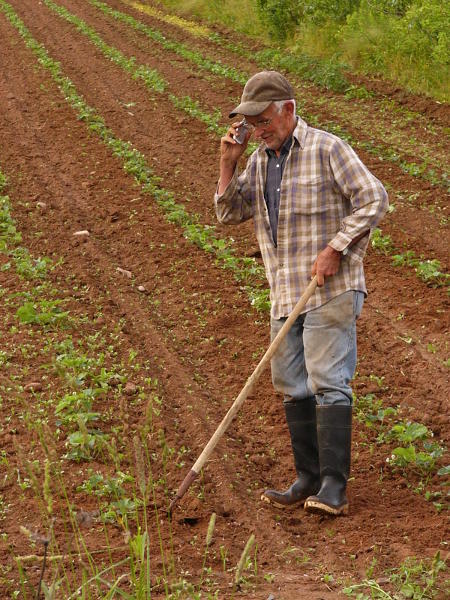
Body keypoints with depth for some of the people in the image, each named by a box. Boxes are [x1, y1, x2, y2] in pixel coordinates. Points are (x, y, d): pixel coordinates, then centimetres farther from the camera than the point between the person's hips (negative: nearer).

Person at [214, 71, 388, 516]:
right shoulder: (259, 161, 13)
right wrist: (228, 164, -1)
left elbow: (373, 199, -12)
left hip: (331, 290, -7)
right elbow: (229, 214, 12)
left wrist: (334, 250, -17)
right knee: (293, 386, 8)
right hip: (286, 293, 7)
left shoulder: (326, 149, -8)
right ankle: (308, 480, 15)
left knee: (328, 382, -11)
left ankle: (333, 487, -12)